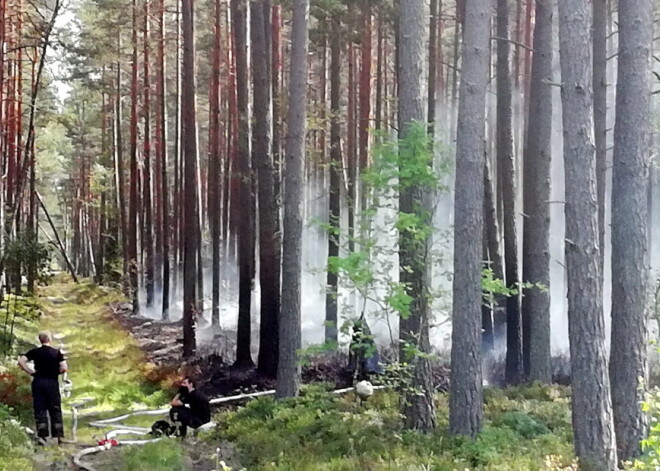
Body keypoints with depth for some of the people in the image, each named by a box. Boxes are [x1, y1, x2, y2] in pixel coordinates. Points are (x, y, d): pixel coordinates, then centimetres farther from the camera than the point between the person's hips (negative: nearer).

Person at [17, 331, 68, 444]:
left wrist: (30, 372, 0)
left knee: (40, 410, 4)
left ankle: (42, 436, -1)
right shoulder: (56, 353, -2)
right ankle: (59, 436, 5)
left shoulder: (35, 352, 2)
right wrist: (56, 372, 7)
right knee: (55, 410, 6)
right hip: (52, 382, -1)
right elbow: (64, 368, -11)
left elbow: (21, 361, -9)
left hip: (38, 382, 1)